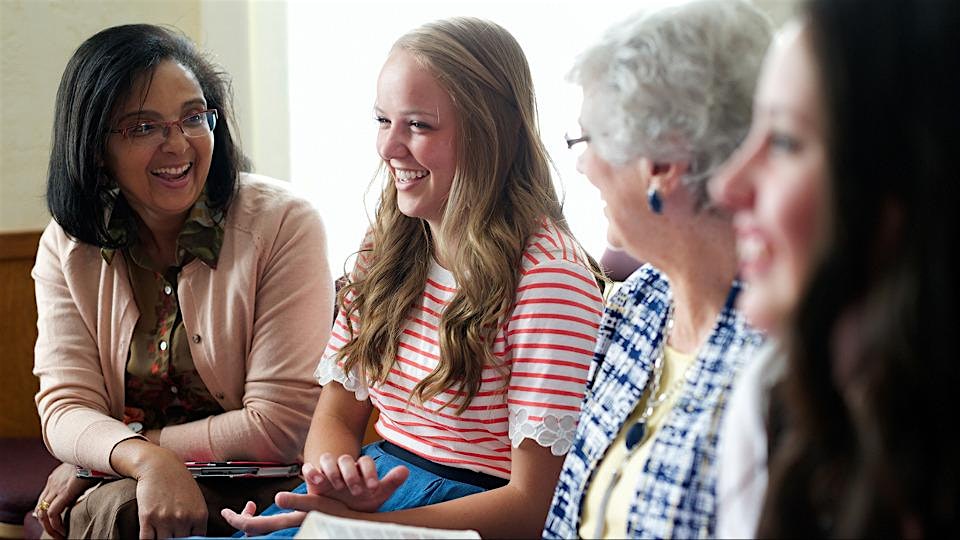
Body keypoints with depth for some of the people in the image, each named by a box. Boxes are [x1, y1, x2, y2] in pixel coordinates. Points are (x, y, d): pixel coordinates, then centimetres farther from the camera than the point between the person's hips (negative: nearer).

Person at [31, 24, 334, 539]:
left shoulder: (283, 225, -11)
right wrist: (145, 459, -30)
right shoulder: (66, 248, 3)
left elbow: (283, 424, -15)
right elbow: (65, 406, -5)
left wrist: (98, 460, -12)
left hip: (252, 493, -3)